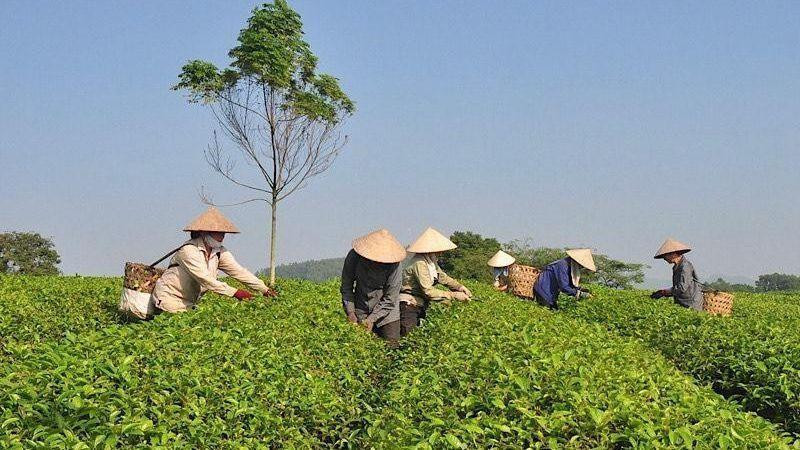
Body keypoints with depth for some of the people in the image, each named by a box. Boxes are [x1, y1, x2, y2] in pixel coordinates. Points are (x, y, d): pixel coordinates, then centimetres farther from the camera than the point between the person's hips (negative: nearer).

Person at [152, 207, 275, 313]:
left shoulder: (220, 252, -2)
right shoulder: (189, 250, -24)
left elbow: (239, 271, -8)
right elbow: (205, 279, -32)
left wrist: (265, 290, -19)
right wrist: (235, 292, -36)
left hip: (189, 303, 7)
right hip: (169, 298, -7)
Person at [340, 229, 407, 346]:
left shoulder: (394, 266, -21)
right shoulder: (354, 257, -16)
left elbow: (389, 299, -16)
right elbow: (346, 287, -5)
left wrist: (372, 319, -20)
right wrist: (350, 312, -12)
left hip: (386, 311, -1)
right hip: (360, 311, 1)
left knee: (391, 345, -3)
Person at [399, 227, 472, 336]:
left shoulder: (431, 261, 7)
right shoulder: (419, 263, -22)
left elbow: (442, 276, 20)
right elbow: (428, 291, -25)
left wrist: (459, 286, 3)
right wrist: (454, 295, -22)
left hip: (420, 304, 10)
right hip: (408, 305, -10)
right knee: (405, 331, -25)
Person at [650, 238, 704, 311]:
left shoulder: (685, 266, -13)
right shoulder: (676, 267, 16)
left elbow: (682, 288, -22)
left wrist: (663, 292, -17)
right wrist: (663, 292, 5)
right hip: (681, 305, 8)